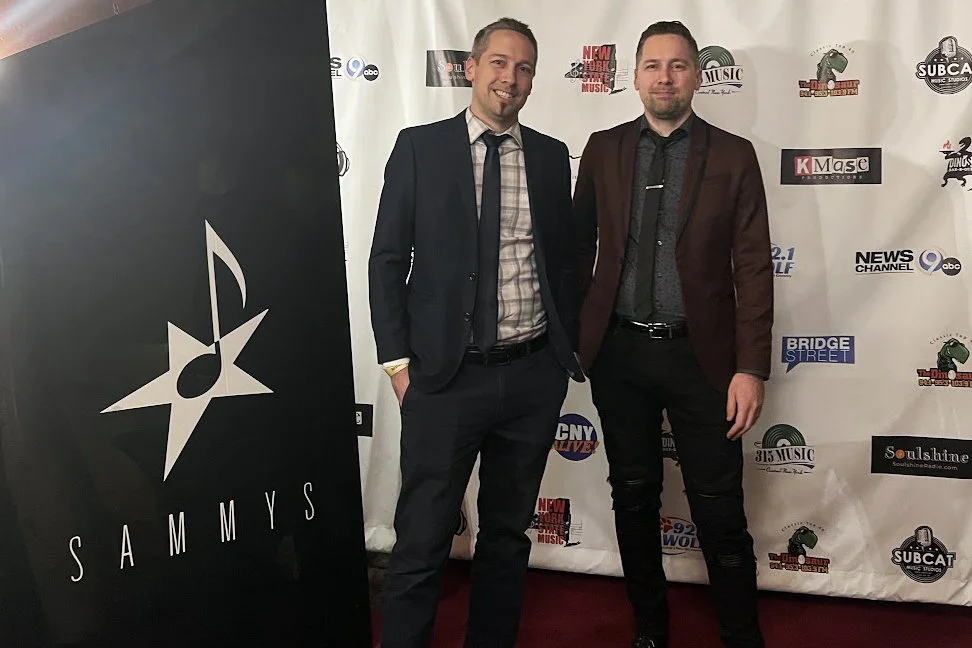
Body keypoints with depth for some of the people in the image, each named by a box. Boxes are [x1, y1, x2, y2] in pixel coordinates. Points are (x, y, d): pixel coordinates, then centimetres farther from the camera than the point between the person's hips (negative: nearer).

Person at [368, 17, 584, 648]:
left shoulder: (552, 156, 8)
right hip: (446, 376, -3)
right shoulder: (420, 147, 0)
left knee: (509, 531, 16)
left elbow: (565, 259, 12)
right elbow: (389, 258, 0)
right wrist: (397, 359, -6)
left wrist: (570, 351, 7)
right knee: (422, 541, 1)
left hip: (534, 375, 3)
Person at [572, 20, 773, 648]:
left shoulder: (733, 155, 0)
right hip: (618, 353, 2)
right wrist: (574, 332, 7)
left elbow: (753, 266, -4)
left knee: (721, 513, 3)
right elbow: (579, 245, 10)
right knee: (634, 499, 14)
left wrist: (752, 367, -10)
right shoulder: (604, 149, 5)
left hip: (700, 355, -2)